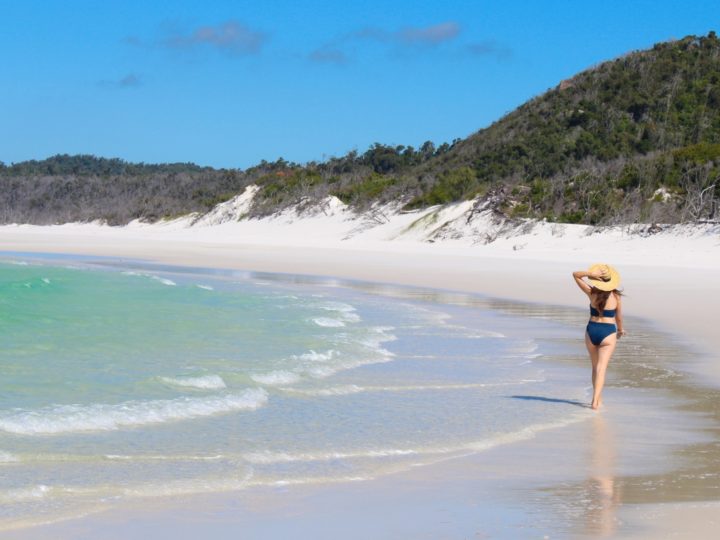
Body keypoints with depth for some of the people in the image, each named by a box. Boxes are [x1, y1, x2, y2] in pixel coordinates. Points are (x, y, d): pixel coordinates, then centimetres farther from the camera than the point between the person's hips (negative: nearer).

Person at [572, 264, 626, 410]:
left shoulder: (592, 293, -5)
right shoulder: (616, 296, -6)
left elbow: (575, 275, 0)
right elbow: (618, 316, 6)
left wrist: (590, 273, -15)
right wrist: (620, 329, 25)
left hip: (592, 331, 2)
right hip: (608, 332, -2)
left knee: (596, 366, 18)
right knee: (601, 368, -6)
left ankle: (598, 398, 28)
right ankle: (595, 400, -19)